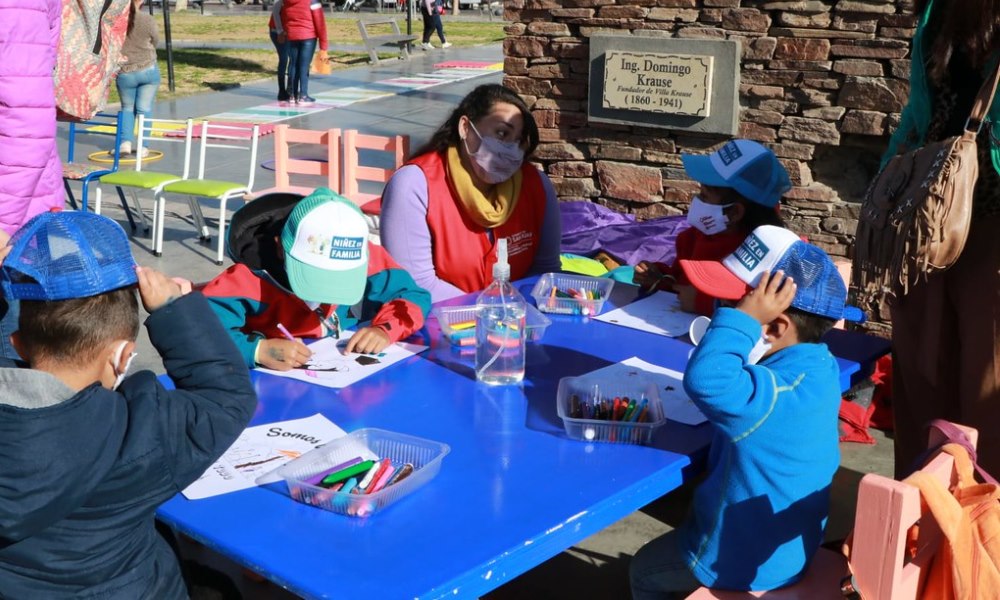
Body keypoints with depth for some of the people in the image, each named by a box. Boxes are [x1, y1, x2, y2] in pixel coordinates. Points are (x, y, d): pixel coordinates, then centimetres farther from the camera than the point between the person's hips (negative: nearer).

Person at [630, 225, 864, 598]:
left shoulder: (783, 393, -38)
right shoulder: (817, 368, -7)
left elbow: (707, 380, -55)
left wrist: (745, 316, -45)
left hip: (749, 564, -9)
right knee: (670, 542, 34)